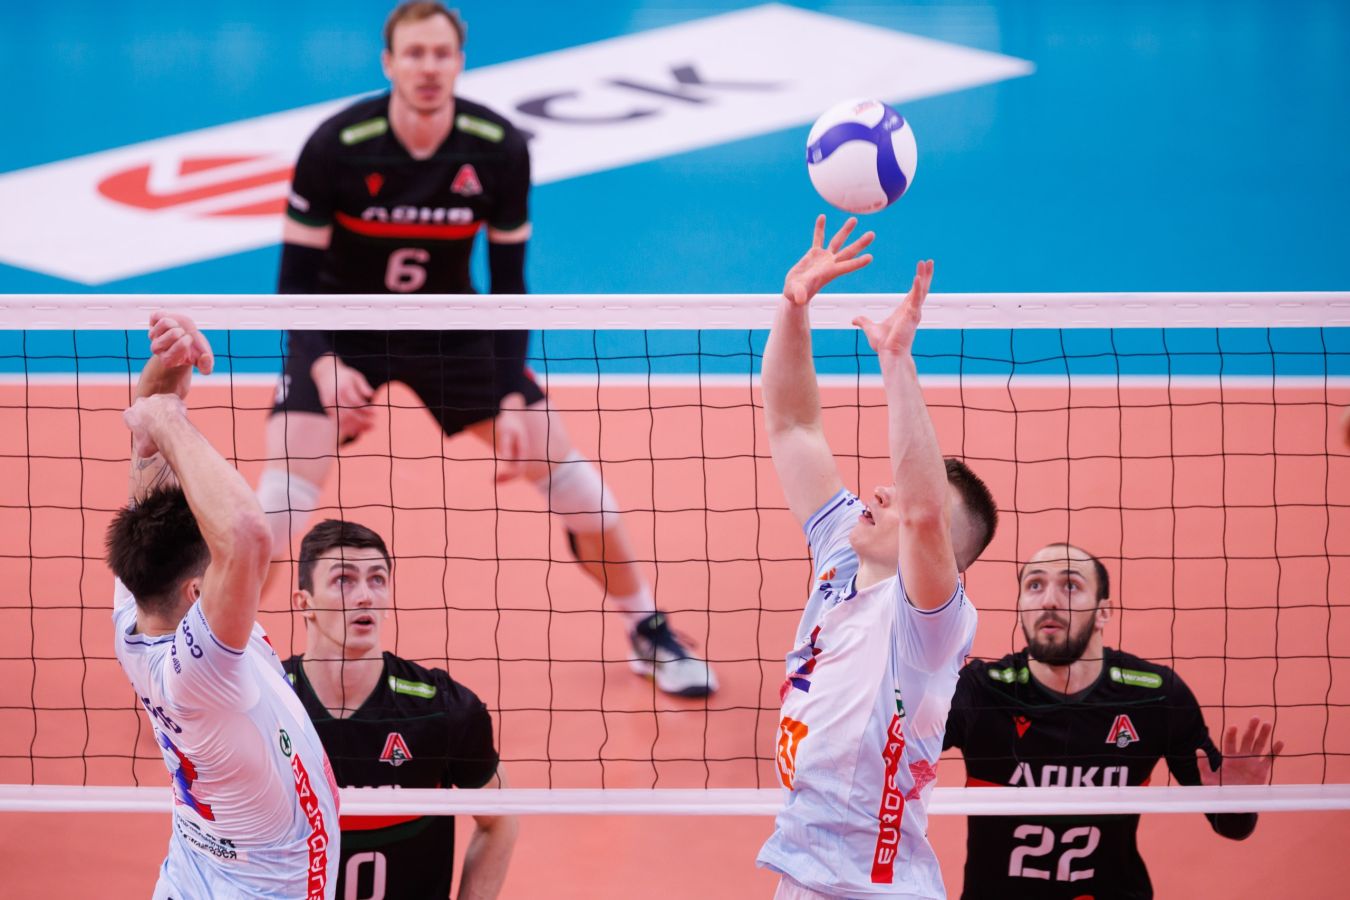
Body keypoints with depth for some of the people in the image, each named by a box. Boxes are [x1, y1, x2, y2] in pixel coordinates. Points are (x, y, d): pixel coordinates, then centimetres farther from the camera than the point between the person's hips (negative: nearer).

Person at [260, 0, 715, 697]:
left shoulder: (499, 150, -17)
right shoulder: (335, 148, -24)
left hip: (450, 330, 2)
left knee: (563, 465, -2)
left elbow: (508, 284, -6)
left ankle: (648, 634, 18)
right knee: (285, 488, -21)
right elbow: (295, 279, -17)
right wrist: (323, 366, -34)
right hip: (341, 331, -2)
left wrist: (514, 398, -13)